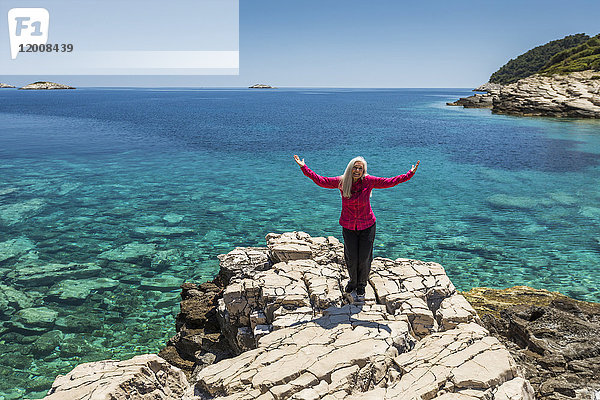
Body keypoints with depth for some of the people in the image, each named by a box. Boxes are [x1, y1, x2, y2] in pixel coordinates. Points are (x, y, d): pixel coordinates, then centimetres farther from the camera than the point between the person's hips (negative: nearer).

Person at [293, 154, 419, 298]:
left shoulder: (368, 181, -8)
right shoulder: (341, 182, -7)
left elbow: (390, 182, -4)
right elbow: (321, 181, -6)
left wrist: (410, 174, -7)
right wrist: (304, 167, -11)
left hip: (367, 226, 0)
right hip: (348, 227, 0)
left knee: (365, 259, 6)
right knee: (351, 259, 6)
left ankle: (362, 284, 32)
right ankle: (352, 281, 36)